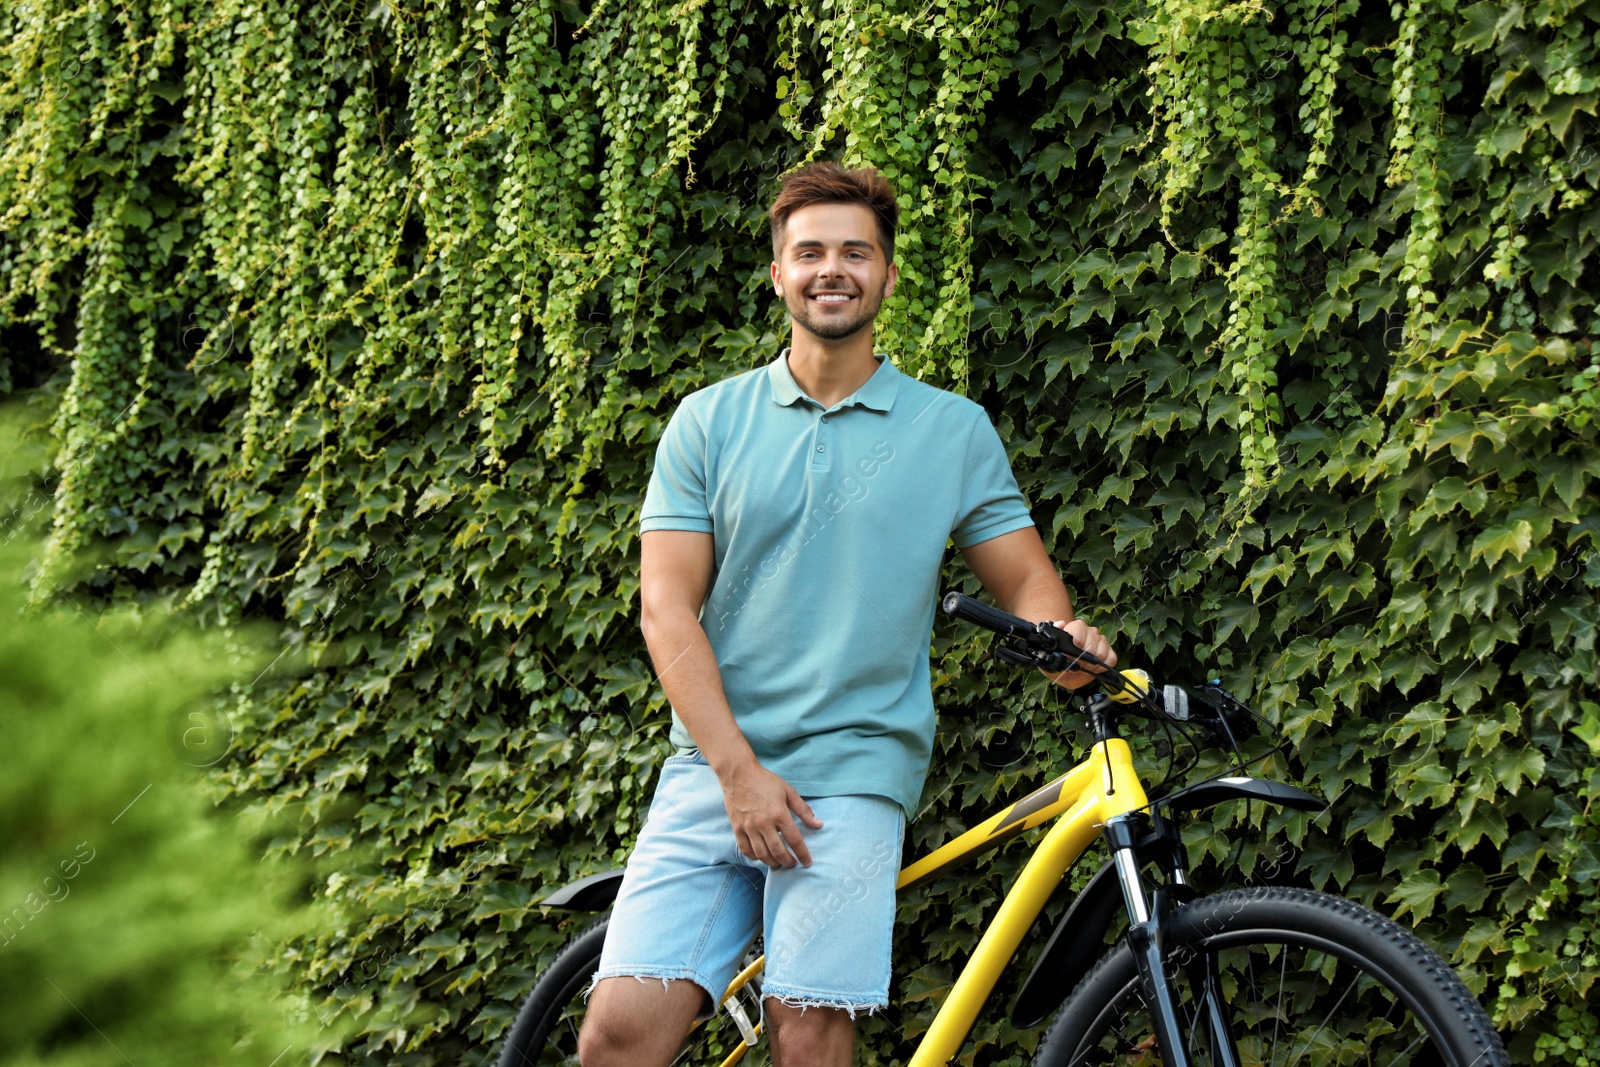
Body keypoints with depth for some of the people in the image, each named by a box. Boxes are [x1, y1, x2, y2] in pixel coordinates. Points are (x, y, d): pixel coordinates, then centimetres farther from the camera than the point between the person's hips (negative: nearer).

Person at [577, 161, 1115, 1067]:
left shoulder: (954, 430, 8)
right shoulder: (709, 422, 8)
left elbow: (1026, 579, 12)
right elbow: (667, 609, 2)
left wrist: (1062, 636, -14)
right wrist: (739, 769, -9)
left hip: (852, 778, -1)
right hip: (712, 770, 1)